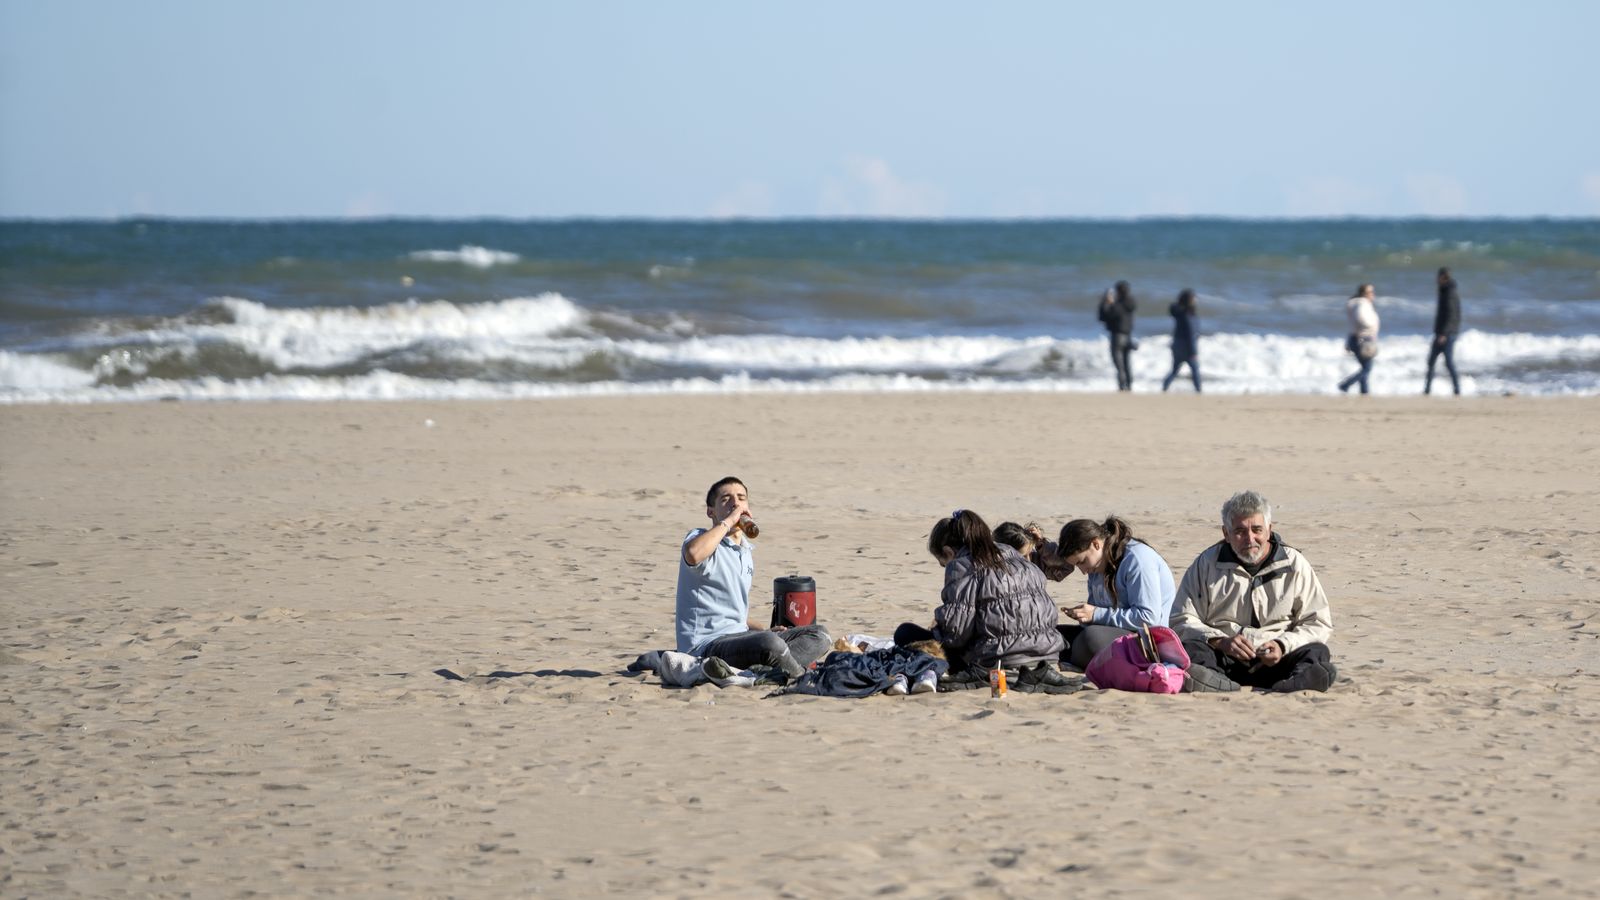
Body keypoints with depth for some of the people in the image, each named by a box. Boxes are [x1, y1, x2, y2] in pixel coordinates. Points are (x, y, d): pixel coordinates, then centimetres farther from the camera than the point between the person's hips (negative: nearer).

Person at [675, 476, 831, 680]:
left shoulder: (747, 551, 21)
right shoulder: (700, 538, -6)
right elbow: (693, 555, -34)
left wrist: (764, 631, 12)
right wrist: (727, 522, -19)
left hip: (739, 636, 9)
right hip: (706, 645, -9)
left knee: (819, 635, -1)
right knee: (769, 643, -37)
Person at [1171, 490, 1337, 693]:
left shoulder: (1294, 564, 11)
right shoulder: (1207, 564, 10)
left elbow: (1319, 624, 11)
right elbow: (1181, 621, 7)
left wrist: (1283, 646, -8)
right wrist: (1220, 642, -12)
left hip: (1274, 661, 0)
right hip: (1222, 659, 0)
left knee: (1316, 653, -29)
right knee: (1190, 648, -31)